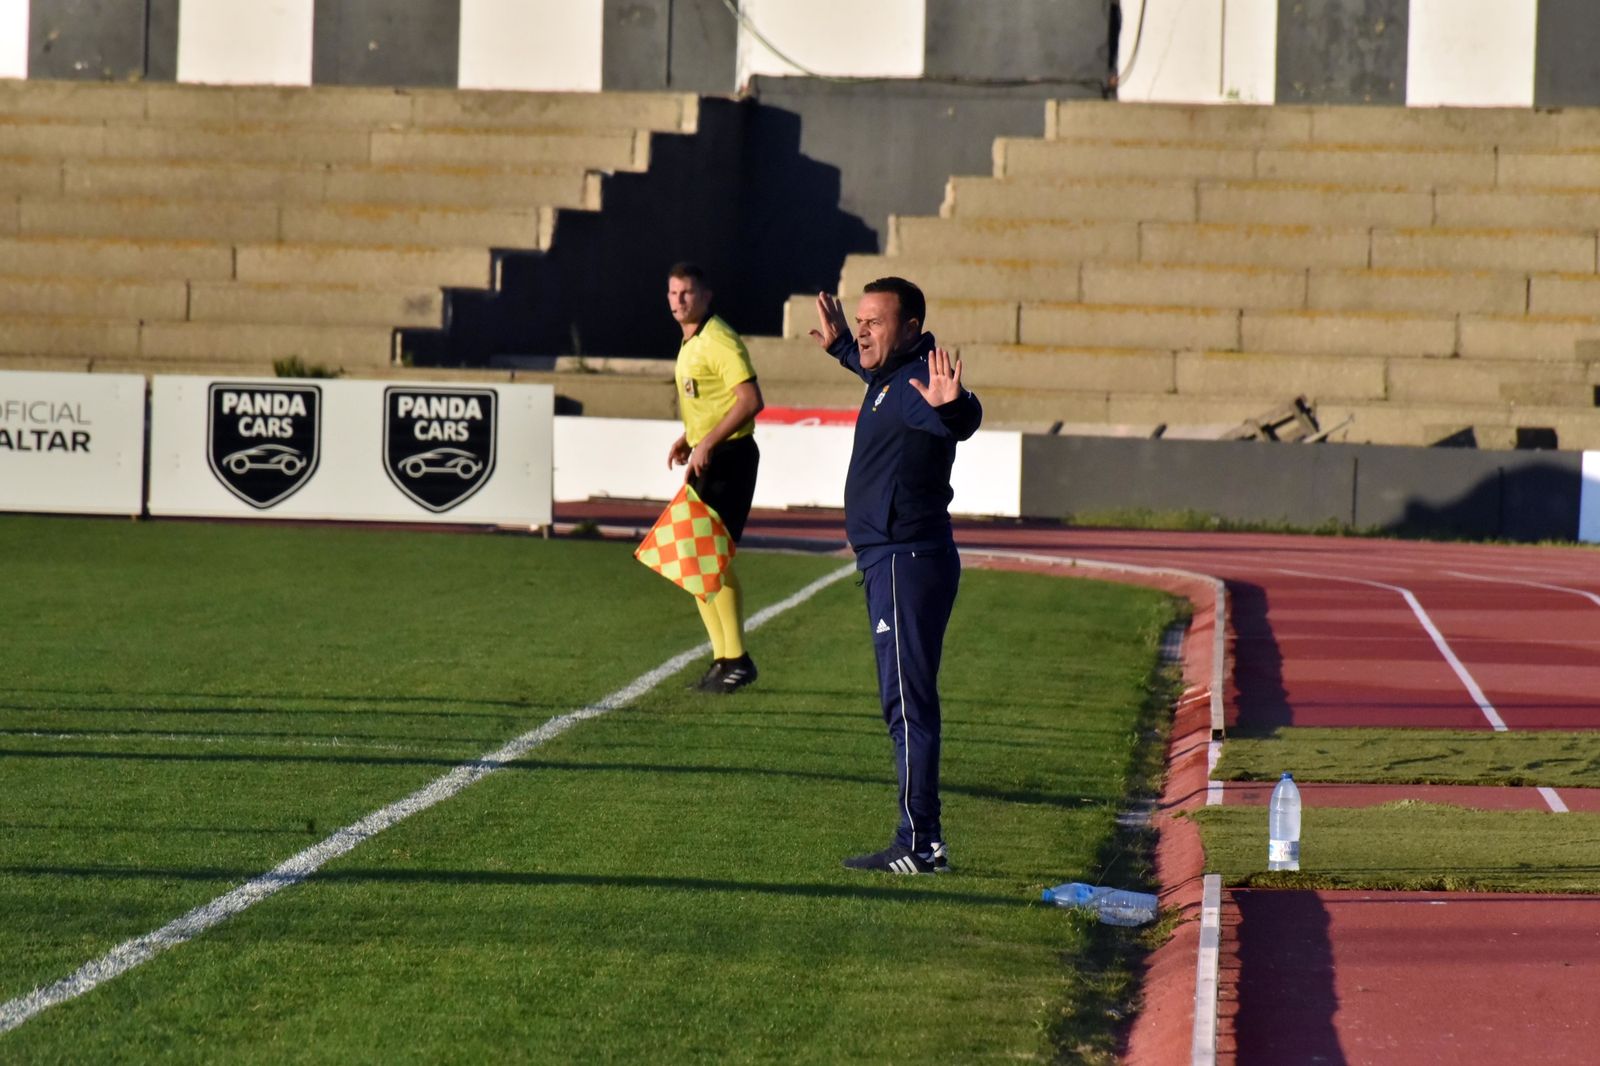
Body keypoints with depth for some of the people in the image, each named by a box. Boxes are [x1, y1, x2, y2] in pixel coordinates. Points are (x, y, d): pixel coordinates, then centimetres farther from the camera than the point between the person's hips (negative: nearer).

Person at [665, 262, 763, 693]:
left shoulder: (718, 341, -15)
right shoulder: (690, 342, 16)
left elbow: (751, 400, -24)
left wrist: (708, 441, -26)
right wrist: (687, 439, 15)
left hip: (728, 458, -10)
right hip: (704, 461, 10)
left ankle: (737, 660, -6)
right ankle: (722, 657, 17)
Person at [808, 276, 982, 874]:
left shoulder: (916, 385, -18)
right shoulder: (889, 377, 13)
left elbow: (963, 421, -42)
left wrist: (951, 407, -62)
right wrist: (839, 348, 53)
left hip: (908, 562, -11)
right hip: (889, 562, 11)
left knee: (909, 704, -10)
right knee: (906, 705, 15)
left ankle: (921, 847, -10)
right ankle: (919, 842, 22)